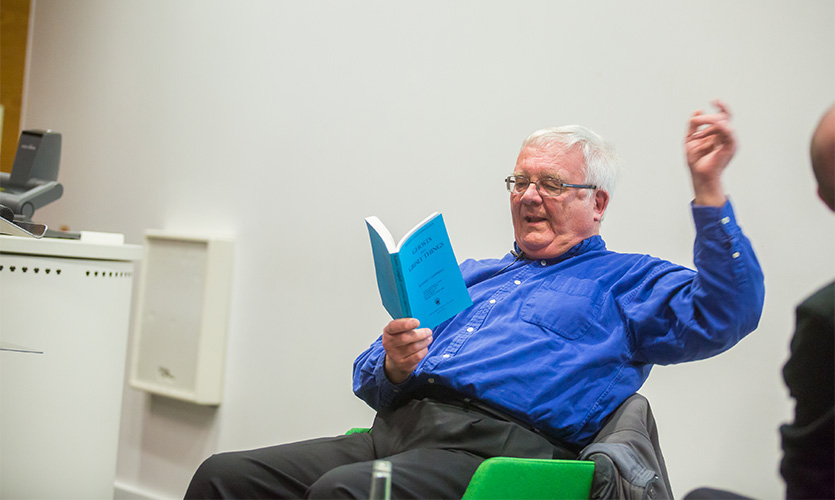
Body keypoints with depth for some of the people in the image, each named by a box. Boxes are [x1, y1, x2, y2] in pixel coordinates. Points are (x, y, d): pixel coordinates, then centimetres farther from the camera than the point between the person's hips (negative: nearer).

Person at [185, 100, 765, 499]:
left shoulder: (626, 282, 15)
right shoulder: (468, 276, 30)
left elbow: (723, 313, -5)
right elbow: (370, 381, 26)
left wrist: (708, 188, -13)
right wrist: (394, 367, 0)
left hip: (493, 444, -6)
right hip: (395, 429, 6)